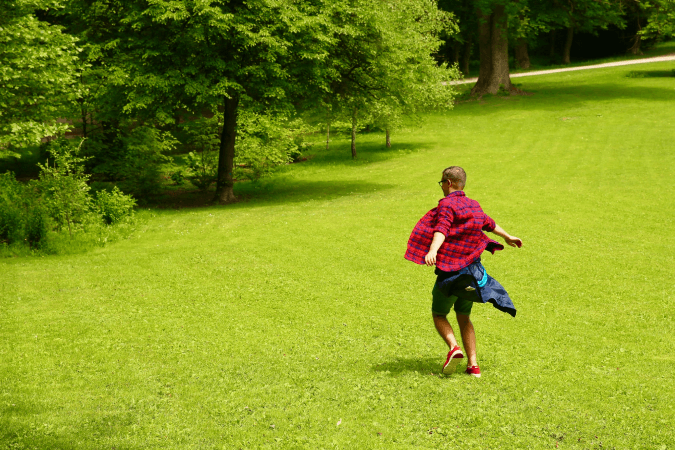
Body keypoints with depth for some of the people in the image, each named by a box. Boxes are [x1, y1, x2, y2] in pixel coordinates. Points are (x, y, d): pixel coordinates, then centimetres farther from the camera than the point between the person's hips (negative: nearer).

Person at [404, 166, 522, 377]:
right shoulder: (474, 206, 13)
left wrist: (433, 251, -45)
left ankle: (454, 348, -15)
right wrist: (507, 237, 51)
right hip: (472, 270, 6)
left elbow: (442, 229, -28)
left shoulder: (447, 204, -9)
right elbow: (488, 223, 33)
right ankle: (473, 364, 6)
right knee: (464, 317, 16)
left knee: (439, 314, 10)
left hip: (450, 271, -6)